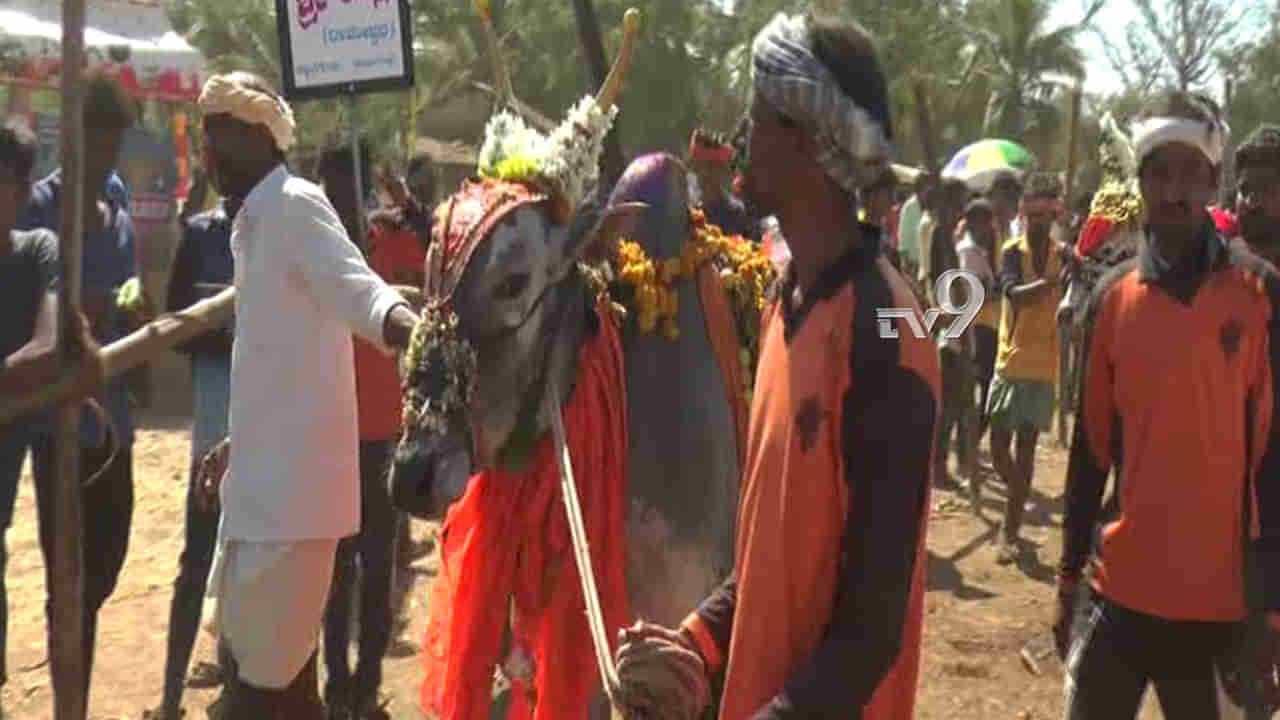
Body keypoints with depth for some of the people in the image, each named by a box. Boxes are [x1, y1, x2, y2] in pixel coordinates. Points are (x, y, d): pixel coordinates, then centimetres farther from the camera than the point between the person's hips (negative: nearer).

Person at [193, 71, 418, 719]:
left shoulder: (295, 206, -12)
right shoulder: (256, 222, 18)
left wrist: (408, 327, -52)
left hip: (289, 485, -10)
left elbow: (357, 290, -30)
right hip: (265, 481, 10)